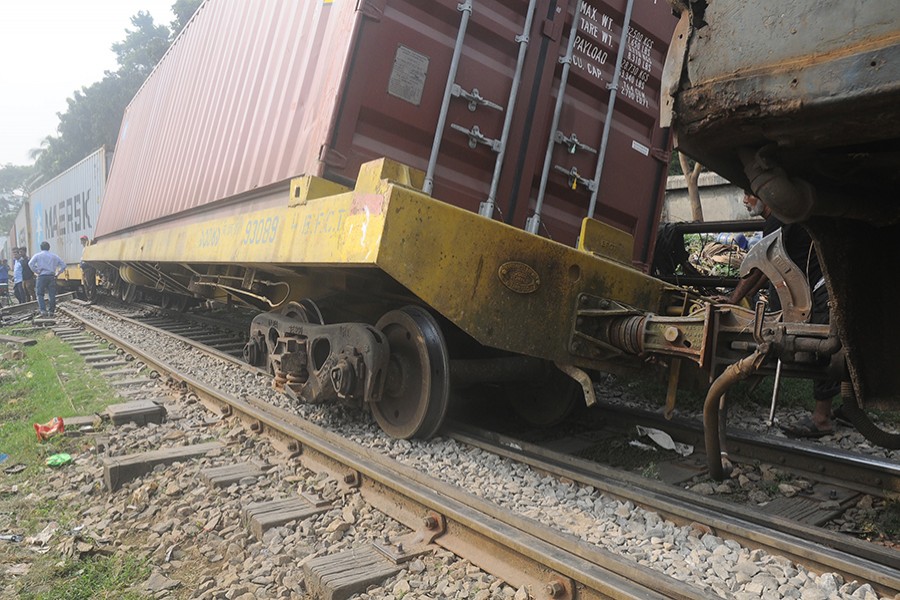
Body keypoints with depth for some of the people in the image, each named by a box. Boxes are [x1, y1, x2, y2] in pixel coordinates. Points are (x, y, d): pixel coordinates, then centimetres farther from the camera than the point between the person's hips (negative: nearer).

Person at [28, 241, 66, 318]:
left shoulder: (37, 255, 5)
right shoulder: (54, 256, 13)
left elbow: (30, 263, -9)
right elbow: (63, 265, 10)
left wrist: (37, 272, -1)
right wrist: (57, 273, 12)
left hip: (42, 276, -2)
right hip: (51, 276, 2)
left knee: (40, 294, 3)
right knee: (52, 295, 4)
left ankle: (43, 310, -12)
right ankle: (52, 311, 5)